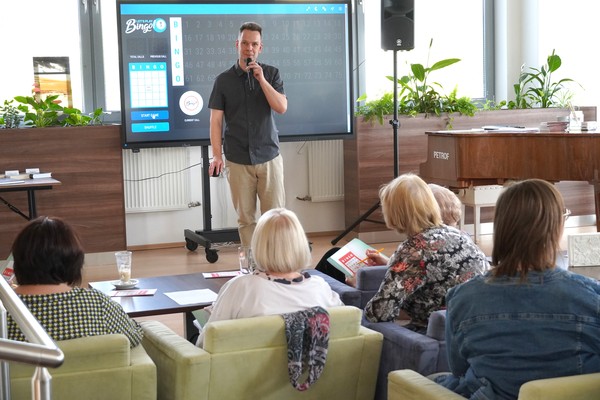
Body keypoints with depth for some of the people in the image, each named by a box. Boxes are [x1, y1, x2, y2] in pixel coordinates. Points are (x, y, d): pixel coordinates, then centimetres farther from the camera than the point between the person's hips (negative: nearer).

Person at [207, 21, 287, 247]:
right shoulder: (224, 80, 4)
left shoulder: (271, 74, 6)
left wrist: (261, 79, -13)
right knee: (245, 218, 2)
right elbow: (216, 120, 2)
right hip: (238, 160, 0)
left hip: (269, 157, 0)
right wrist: (216, 155, -7)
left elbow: (282, 107, -5)